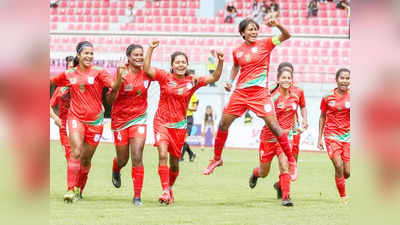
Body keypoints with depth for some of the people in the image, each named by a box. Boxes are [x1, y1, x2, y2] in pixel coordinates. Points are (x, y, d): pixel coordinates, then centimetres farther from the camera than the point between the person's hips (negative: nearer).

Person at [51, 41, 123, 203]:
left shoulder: (98, 72, -2)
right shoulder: (68, 75, 6)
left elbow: (114, 87, -16)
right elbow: (51, 82, 24)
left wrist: (119, 74, -31)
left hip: (95, 120, 0)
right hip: (75, 118, 0)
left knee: (86, 159, 8)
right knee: (76, 153, -20)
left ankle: (79, 189, 29)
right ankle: (71, 190, -21)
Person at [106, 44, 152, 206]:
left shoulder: (147, 73, -3)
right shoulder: (122, 74, -13)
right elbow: (110, 100, -17)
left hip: (139, 119, 1)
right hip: (120, 120, -1)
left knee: (137, 158, -13)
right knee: (123, 160, 12)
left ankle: (137, 196, -9)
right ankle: (116, 170, 50)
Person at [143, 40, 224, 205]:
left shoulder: (192, 82, 1)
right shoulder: (165, 77, -5)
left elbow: (214, 78, 0)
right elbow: (147, 69, -16)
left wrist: (220, 62, -14)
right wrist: (150, 49, -25)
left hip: (179, 125, 3)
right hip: (162, 122, -3)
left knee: (174, 162, 10)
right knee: (163, 155, -21)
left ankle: (170, 188, 35)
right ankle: (165, 191, -20)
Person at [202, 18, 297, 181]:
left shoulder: (264, 44, -2)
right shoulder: (237, 52, 8)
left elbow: (286, 36, -12)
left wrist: (277, 25, -30)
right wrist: (230, 81, 14)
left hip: (260, 93, -4)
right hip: (240, 93, 4)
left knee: (273, 125, -13)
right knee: (223, 124, 4)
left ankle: (291, 161, -2)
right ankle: (217, 159, 24)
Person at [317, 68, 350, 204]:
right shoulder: (328, 97, 0)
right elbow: (323, 117, 11)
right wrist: (319, 138, 9)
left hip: (347, 136, 1)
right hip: (331, 135, -1)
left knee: (347, 173, -2)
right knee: (338, 166, -18)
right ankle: (343, 197, -7)